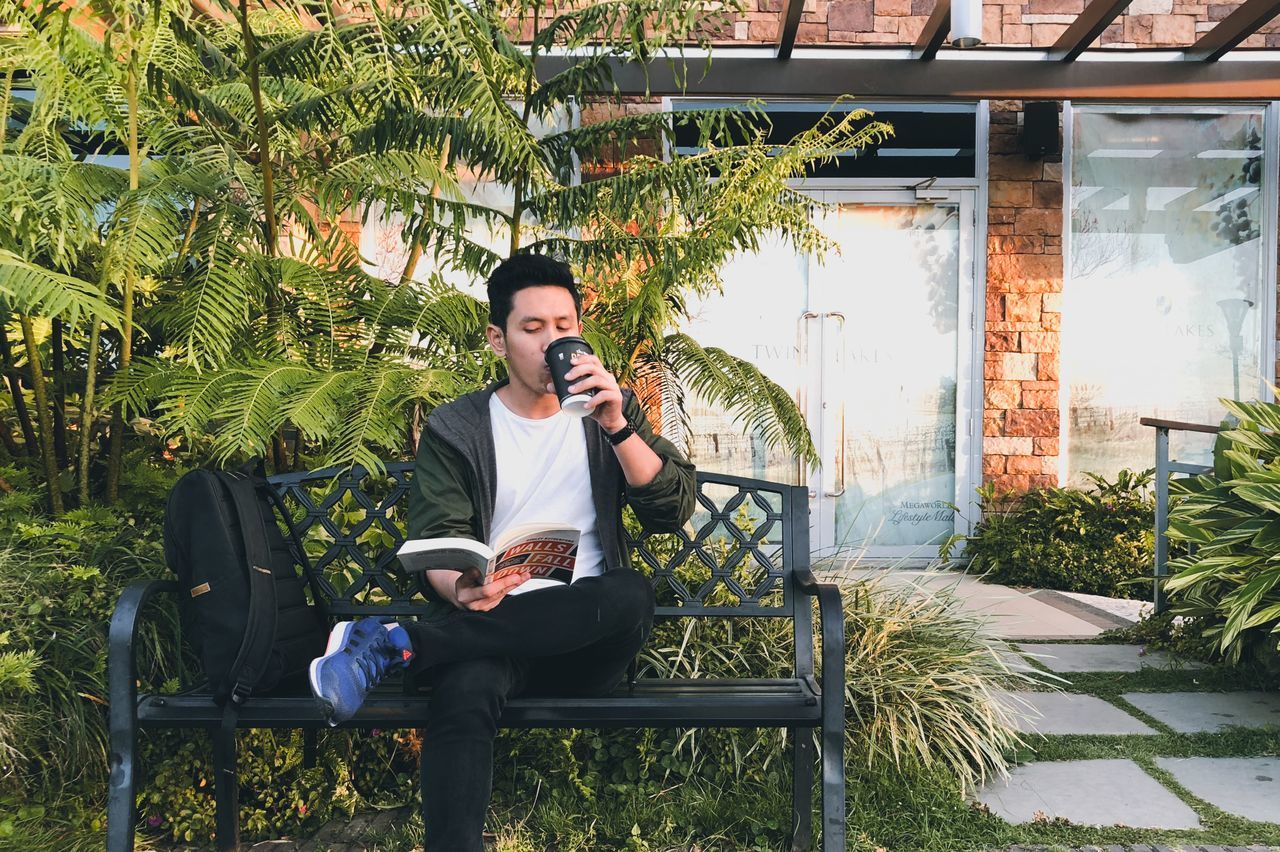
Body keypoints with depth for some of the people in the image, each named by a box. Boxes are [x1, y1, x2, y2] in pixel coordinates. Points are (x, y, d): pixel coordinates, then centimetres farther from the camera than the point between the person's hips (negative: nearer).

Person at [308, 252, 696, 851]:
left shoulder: (610, 412, 13)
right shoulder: (454, 431, 7)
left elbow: (673, 512, 1)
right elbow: (436, 547, -2)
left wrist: (617, 426, -14)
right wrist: (461, 590, -27)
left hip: (587, 641, 2)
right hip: (489, 628, -2)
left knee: (631, 595, -34)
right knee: (465, 689, -37)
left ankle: (393, 644, -25)